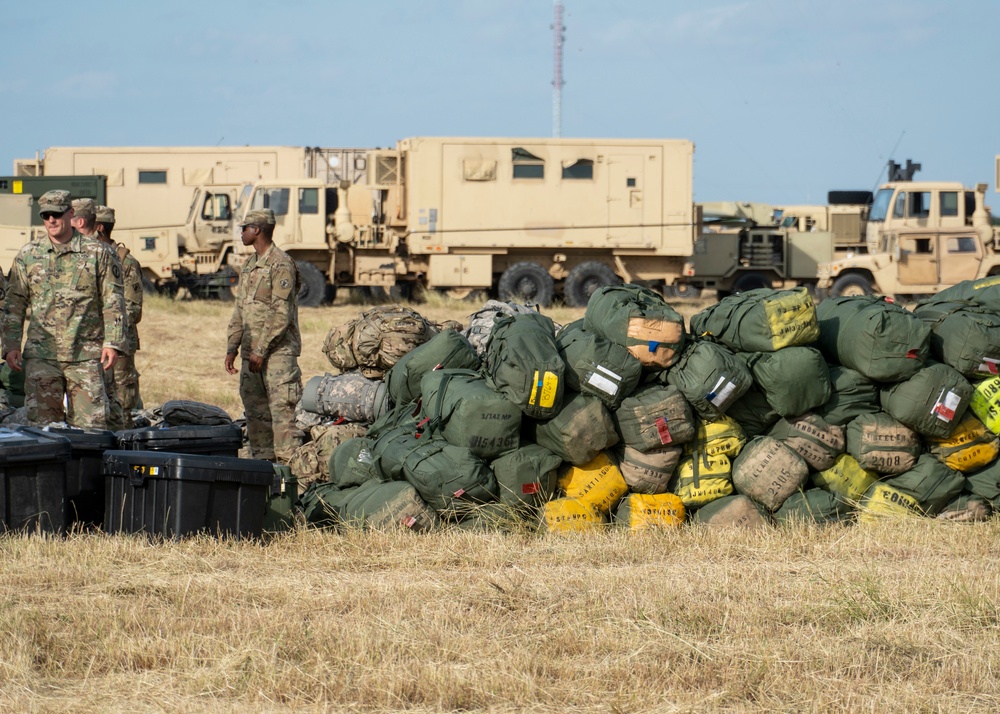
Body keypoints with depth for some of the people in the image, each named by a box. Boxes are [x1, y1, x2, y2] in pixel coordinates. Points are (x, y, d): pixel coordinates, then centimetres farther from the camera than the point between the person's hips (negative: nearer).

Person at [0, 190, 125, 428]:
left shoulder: (97, 254, 5)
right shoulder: (28, 255, 9)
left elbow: (113, 302, 4)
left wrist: (113, 343, -4)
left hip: (86, 356, -1)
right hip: (41, 354, 1)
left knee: (91, 423, -3)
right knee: (41, 423, -3)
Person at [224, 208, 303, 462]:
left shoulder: (281, 265, -10)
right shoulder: (249, 265, 17)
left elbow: (282, 314, -16)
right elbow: (239, 310, 21)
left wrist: (261, 349, -18)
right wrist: (232, 347, 13)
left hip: (278, 351, -9)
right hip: (252, 351, 9)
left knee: (282, 411, -11)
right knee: (255, 412, 9)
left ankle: (288, 464, -13)